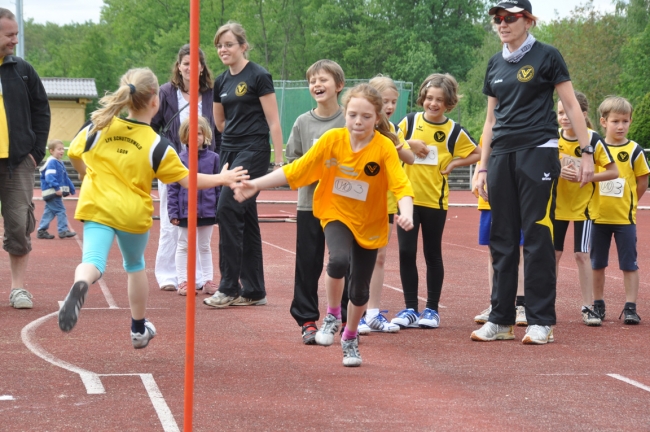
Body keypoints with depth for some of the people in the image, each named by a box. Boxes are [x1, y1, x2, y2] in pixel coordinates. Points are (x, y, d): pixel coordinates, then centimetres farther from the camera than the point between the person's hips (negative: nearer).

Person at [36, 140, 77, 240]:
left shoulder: (60, 163, 18)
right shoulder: (52, 163, -14)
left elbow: (65, 178, 26)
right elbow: (50, 177, -24)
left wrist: (71, 188, 26)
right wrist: (57, 188, -31)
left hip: (56, 192, 10)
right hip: (52, 192, -10)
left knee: (49, 212, 12)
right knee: (60, 210, -8)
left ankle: (41, 231, 15)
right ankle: (63, 230, -6)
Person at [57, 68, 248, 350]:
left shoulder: (98, 127, -3)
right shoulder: (158, 146, -8)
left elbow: (74, 154, 11)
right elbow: (188, 180, -5)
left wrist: (87, 174, 32)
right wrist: (221, 179, 11)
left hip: (98, 208, 0)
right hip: (134, 214, 0)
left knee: (93, 261, -14)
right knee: (135, 266, 23)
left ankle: (80, 285, -52)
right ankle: (139, 329, 36)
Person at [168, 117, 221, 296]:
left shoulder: (213, 158, 0)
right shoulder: (179, 159, -5)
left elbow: (219, 186, 4)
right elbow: (173, 188, -4)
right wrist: (173, 211, -8)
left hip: (207, 212, 2)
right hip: (185, 211, -2)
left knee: (205, 247, 13)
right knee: (184, 247, 8)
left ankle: (208, 281, 19)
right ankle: (183, 282, 13)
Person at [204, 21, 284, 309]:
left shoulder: (258, 77, -8)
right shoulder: (221, 82, 11)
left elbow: (273, 121, -9)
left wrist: (279, 161, -12)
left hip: (253, 153, -7)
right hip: (230, 152, 7)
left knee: (227, 209, -17)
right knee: (245, 220, 8)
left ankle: (229, 287, -13)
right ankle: (253, 291, 12)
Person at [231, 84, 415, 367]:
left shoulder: (384, 147, -18)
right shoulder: (332, 139, -14)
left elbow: (401, 185, -27)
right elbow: (294, 171, -10)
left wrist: (406, 213, -47)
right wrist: (255, 185, -16)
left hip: (369, 224, 0)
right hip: (336, 215, 0)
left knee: (359, 290, 7)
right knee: (339, 260, -31)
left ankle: (350, 338, 36)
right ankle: (332, 316, -5)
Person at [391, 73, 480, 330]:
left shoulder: (454, 131, -2)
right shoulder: (410, 121, 1)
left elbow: (476, 155, 7)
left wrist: (453, 164, -6)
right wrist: (409, 143, -11)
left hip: (435, 200, -1)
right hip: (408, 197, 1)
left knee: (432, 255, 7)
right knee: (406, 253, -1)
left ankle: (432, 310, 16)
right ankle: (410, 309, 8)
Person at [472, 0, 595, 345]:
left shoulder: (547, 57, -2)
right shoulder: (495, 64, 15)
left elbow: (571, 106, -2)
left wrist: (587, 152, -7)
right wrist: (483, 167, 16)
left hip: (538, 152, -6)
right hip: (502, 155, 6)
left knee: (537, 236, -7)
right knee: (502, 238, 6)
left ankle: (541, 322, -3)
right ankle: (501, 320, 11)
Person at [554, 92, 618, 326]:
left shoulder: (593, 140, -13)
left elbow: (613, 172, -12)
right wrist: (557, 171, -18)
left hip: (584, 205, -3)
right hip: (558, 204, 3)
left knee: (582, 255, -6)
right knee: (553, 253, 6)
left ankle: (588, 307, 1)